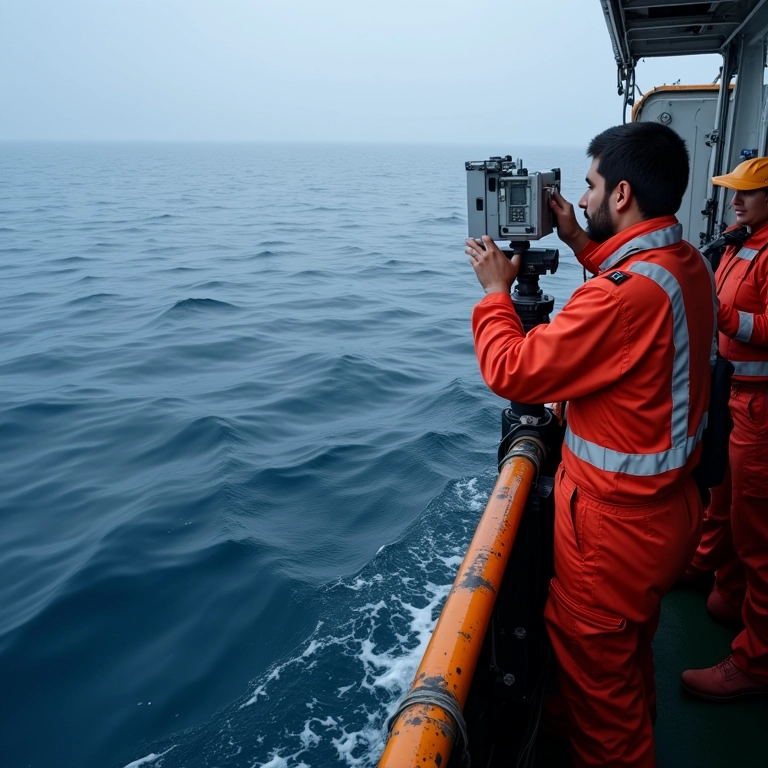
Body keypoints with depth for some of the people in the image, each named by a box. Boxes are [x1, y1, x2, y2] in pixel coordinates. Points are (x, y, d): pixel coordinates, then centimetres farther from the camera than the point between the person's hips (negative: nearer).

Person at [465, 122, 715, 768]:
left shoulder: (624, 292, -31)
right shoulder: (690, 264, -2)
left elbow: (511, 372, -24)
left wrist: (496, 288, -9)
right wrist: (581, 245, 12)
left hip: (615, 527, -10)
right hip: (669, 506, 10)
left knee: (596, 675, 14)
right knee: (632, 650, 32)